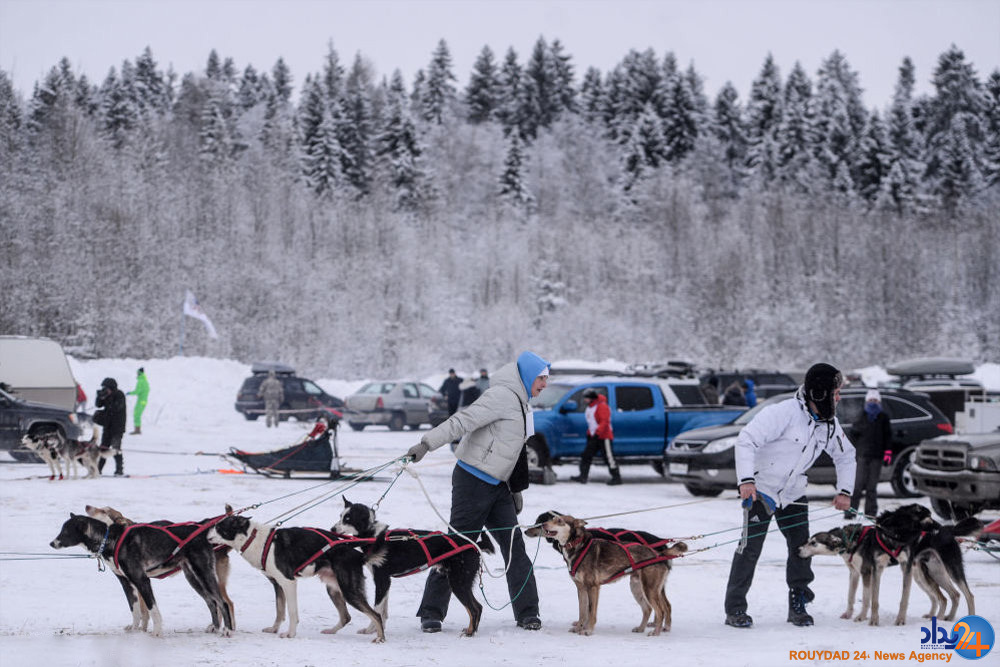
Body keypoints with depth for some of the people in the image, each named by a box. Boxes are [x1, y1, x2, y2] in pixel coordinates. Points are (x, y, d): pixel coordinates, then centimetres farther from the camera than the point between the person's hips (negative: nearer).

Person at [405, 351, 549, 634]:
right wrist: (427, 443, -32)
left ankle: (527, 612, 5)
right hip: (473, 480, -9)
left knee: (514, 545, 2)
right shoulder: (502, 396, -13)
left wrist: (516, 489, 24)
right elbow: (463, 421, -23)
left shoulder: (520, 404, 18)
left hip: (497, 484, 9)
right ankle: (431, 613, 0)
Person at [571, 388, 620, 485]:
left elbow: (604, 422, -23)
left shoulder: (602, 406, -15)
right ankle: (583, 476, 1)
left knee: (609, 457, -5)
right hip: (593, 437, 9)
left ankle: (616, 477, 3)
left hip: (603, 437, -9)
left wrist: (597, 433, -29)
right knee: (586, 456, 1)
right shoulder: (590, 407, 15)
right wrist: (589, 433, 20)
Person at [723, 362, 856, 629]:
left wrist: (844, 490, 5)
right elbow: (746, 439, -29)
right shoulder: (786, 412, -25)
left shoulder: (829, 424, 0)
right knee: (750, 547, -8)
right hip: (760, 488, -7)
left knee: (801, 547, 0)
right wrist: (746, 480, -37)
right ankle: (735, 609, -2)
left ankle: (798, 605, 12)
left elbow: (846, 455, 17)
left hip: (793, 492, 7)